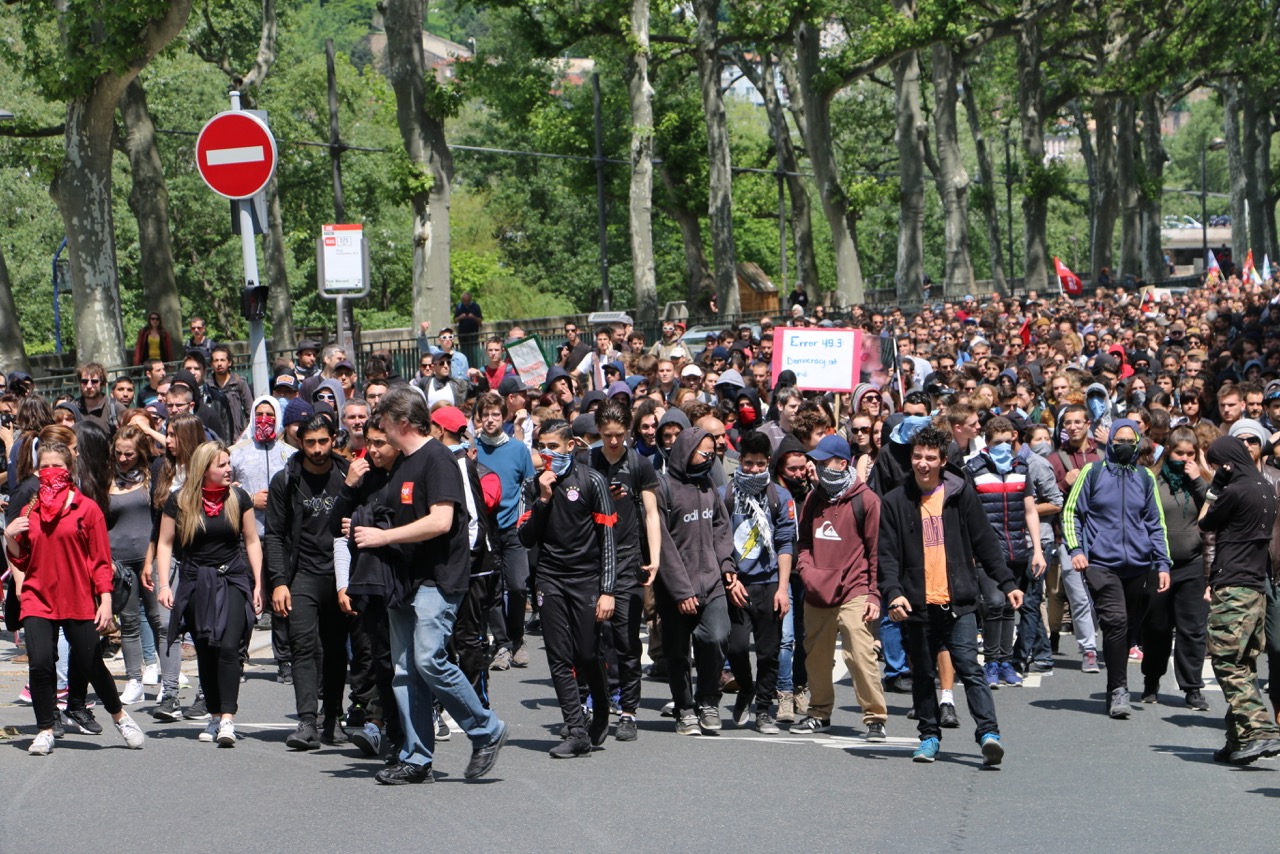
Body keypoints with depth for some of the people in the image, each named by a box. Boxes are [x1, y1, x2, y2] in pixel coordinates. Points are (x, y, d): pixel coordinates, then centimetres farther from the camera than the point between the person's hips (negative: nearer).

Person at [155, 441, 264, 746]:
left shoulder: (238, 498, 2)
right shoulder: (179, 502, -1)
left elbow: (252, 541, 8)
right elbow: (165, 543, 5)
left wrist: (258, 584, 4)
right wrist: (164, 585, -4)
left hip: (233, 579, -1)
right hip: (196, 583, 1)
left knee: (228, 647, -16)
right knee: (205, 653, 6)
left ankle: (228, 718, -20)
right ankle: (214, 716, 17)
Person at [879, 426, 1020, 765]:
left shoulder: (961, 493, 5)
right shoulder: (896, 502, 4)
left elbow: (985, 543, 9)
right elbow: (887, 555, 1)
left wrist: (1007, 584, 5)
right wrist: (893, 592, -15)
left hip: (958, 601, -1)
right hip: (918, 604, 1)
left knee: (970, 668, -9)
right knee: (924, 674, 9)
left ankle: (988, 733, -14)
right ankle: (929, 736, 20)